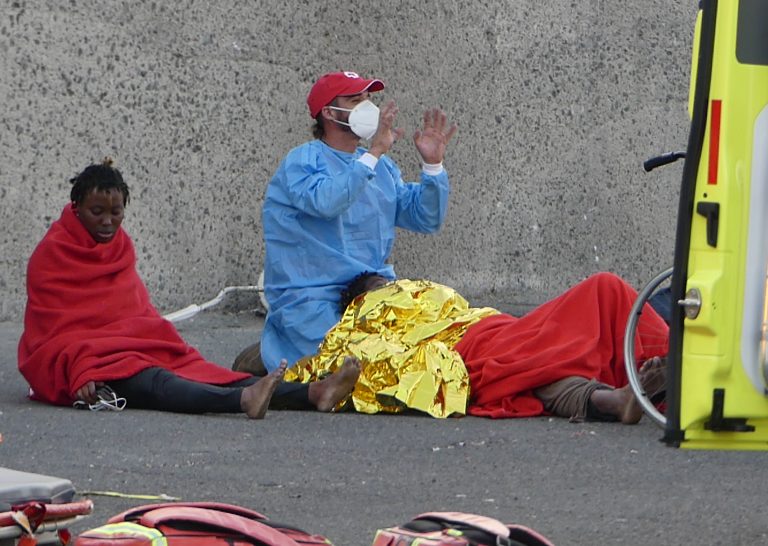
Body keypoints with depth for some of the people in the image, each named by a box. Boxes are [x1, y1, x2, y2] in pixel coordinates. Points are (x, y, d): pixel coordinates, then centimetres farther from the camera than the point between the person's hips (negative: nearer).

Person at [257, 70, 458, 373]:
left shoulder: (381, 166, 16)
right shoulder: (301, 161, -6)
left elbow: (425, 220, 10)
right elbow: (324, 201, -28)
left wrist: (432, 165, -5)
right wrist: (373, 154, -29)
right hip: (311, 299, -7)